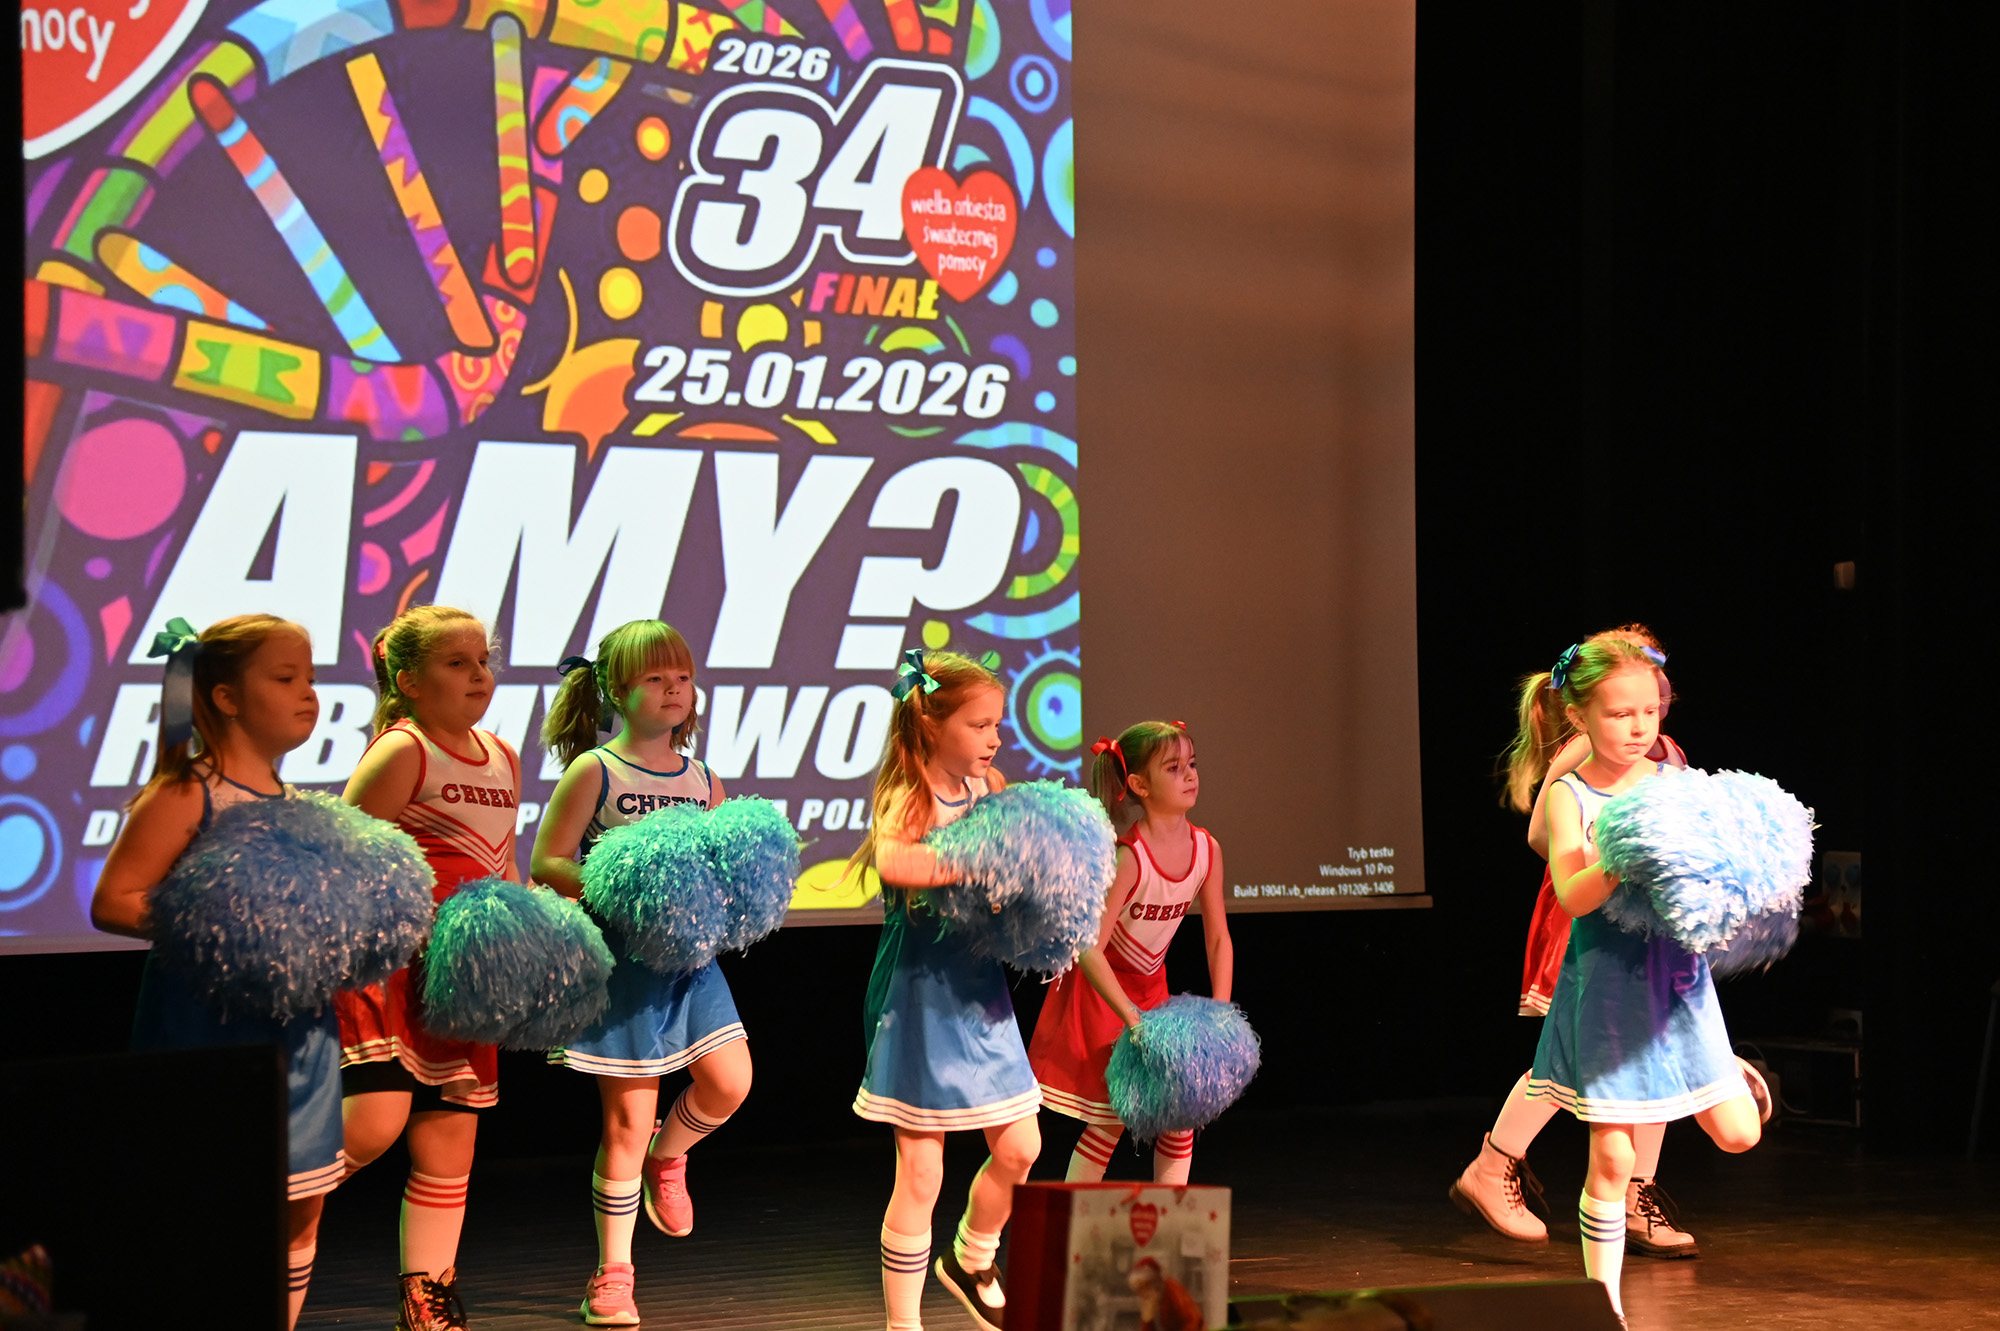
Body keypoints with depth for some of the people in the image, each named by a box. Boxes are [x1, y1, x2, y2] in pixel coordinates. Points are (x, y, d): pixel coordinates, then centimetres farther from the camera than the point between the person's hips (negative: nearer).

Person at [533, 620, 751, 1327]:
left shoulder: (702, 780, 10)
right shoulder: (593, 771, -5)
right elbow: (547, 861, -8)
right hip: (621, 955, -5)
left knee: (730, 1080, -9)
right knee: (627, 1118, -2)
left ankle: (666, 1158, 26)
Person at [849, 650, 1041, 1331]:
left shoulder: (991, 787, 5)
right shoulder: (908, 799, -16)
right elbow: (893, 863, -39)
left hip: (979, 993, 7)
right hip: (921, 999, -7)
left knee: (1019, 1149, 11)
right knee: (920, 1177, -2)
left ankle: (972, 1262, 37)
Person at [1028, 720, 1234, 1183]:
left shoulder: (1206, 850, -9)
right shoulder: (1128, 857, -28)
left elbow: (1218, 939, 1)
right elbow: (1089, 949, -28)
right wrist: (1132, 1020, -31)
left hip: (1149, 985, 6)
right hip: (1098, 988, -6)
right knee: (1110, 1115, -7)